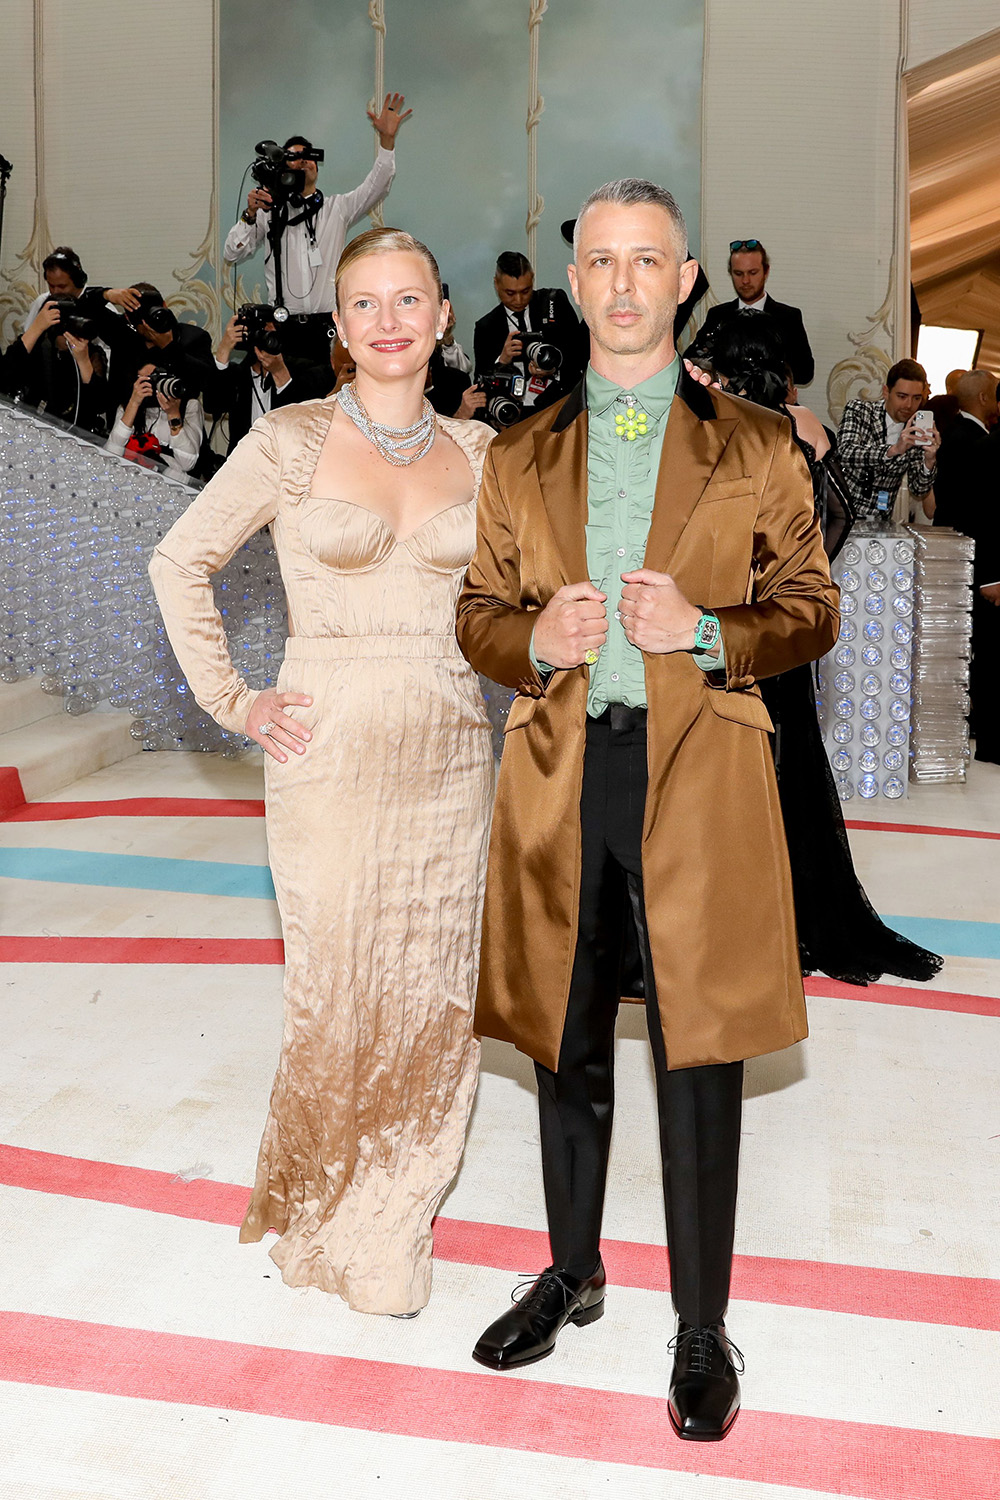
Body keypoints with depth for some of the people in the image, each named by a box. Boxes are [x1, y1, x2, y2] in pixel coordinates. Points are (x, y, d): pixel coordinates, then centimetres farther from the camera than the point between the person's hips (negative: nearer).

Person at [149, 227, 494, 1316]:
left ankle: (395, 1215, 30)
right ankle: (323, 1218, 29)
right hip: (330, 758, -3)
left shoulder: (476, 451, 6)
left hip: (451, 756, 3)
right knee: (339, 999, 3)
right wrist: (230, 701, 0)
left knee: (432, 999, 8)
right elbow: (180, 562, 4)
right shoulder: (292, 441, -4)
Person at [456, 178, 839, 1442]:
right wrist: (538, 639, -10)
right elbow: (477, 615, 13)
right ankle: (572, 1274, 35)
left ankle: (703, 1329, 20)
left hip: (697, 778, -2)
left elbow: (811, 610, 6)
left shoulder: (757, 448, 5)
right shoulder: (520, 457, 12)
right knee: (565, 1047, 14)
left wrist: (707, 631, -14)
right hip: (557, 777, 3)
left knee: (698, 1058, 2)